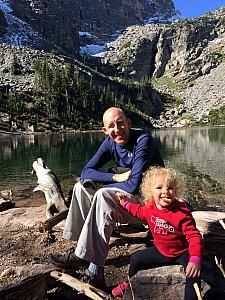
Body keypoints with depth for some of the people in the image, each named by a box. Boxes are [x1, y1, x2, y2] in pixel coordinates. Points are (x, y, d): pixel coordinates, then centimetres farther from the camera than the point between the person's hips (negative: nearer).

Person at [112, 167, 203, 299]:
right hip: (160, 250, 5)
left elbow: (194, 236, -28)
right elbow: (140, 211, 15)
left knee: (194, 273, -30)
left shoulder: (182, 213, -29)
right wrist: (126, 203, 14)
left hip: (182, 253, -4)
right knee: (135, 259, 4)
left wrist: (195, 259, -41)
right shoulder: (150, 208, -11)